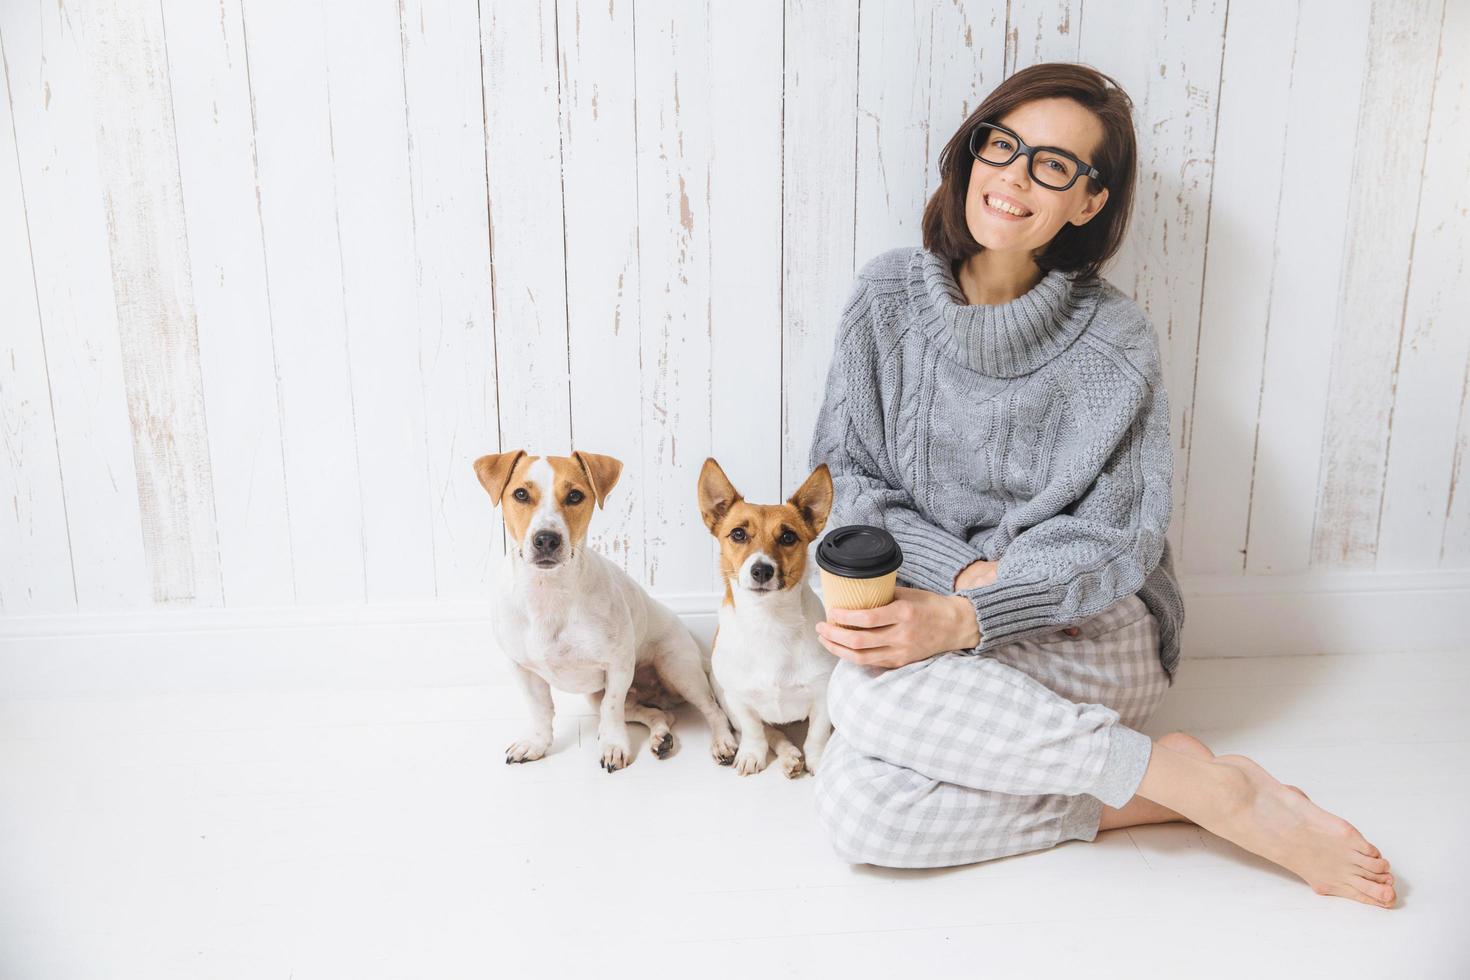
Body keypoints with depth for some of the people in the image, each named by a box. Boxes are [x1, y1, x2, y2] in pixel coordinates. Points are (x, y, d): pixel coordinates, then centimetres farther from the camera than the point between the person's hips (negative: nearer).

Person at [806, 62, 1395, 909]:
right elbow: (846, 479, -1)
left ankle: (1178, 771, -19)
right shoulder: (890, 294, 1)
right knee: (857, 808, -27)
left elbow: (1118, 539, -11)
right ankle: (1175, 791, -15)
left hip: (1088, 638, -3)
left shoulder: (1115, 339, -7)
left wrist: (962, 620, -26)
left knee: (872, 689, -33)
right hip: (927, 602, 4)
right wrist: (963, 569, -18)